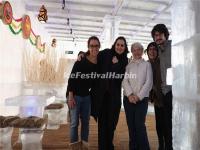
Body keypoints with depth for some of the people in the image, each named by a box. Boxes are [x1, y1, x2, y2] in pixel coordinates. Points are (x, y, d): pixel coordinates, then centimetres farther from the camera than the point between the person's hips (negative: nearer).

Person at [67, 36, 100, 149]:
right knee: (74, 121, 4)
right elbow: (71, 79, -16)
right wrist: (70, 97, -17)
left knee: (86, 120, 15)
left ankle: (85, 140, 32)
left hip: (87, 96, 5)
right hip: (75, 96, -4)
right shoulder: (80, 62, -18)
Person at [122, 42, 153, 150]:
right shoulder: (128, 65, 11)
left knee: (139, 125, -9)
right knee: (131, 125, 5)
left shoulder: (147, 64, 6)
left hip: (142, 99, -2)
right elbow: (124, 81, 1)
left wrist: (139, 96, -13)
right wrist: (130, 94, -15)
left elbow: (149, 82, -3)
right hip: (128, 99, 2)